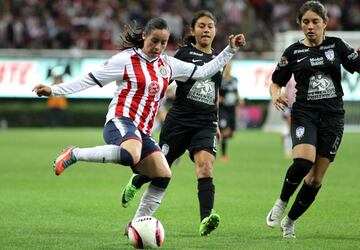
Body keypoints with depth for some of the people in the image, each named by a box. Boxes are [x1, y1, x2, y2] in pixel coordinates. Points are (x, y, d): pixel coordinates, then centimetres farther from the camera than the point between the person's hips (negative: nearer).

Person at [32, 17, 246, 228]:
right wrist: (53, 90, -5)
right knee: (130, 156, -40)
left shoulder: (168, 65, 18)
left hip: (143, 132, 7)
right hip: (121, 121, -7)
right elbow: (89, 80, 1)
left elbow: (203, 72, 25)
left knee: (163, 176, -7)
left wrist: (230, 50, 21)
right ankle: (74, 154, -22)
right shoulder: (126, 60, 0)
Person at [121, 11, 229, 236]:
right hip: (179, 121, -3)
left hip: (205, 124, 3)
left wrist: (216, 123, 28)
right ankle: (134, 184, 44)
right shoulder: (184, 53, -1)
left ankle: (206, 219, -34)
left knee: (205, 166, -21)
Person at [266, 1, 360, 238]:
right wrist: (276, 96, -10)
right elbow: (276, 83, 12)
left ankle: (290, 221, 19)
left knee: (316, 178, 1)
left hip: (332, 117, 1)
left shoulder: (337, 45, 5)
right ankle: (281, 202, -4)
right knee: (303, 160, -28)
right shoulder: (293, 52, 4)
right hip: (305, 114, -1)